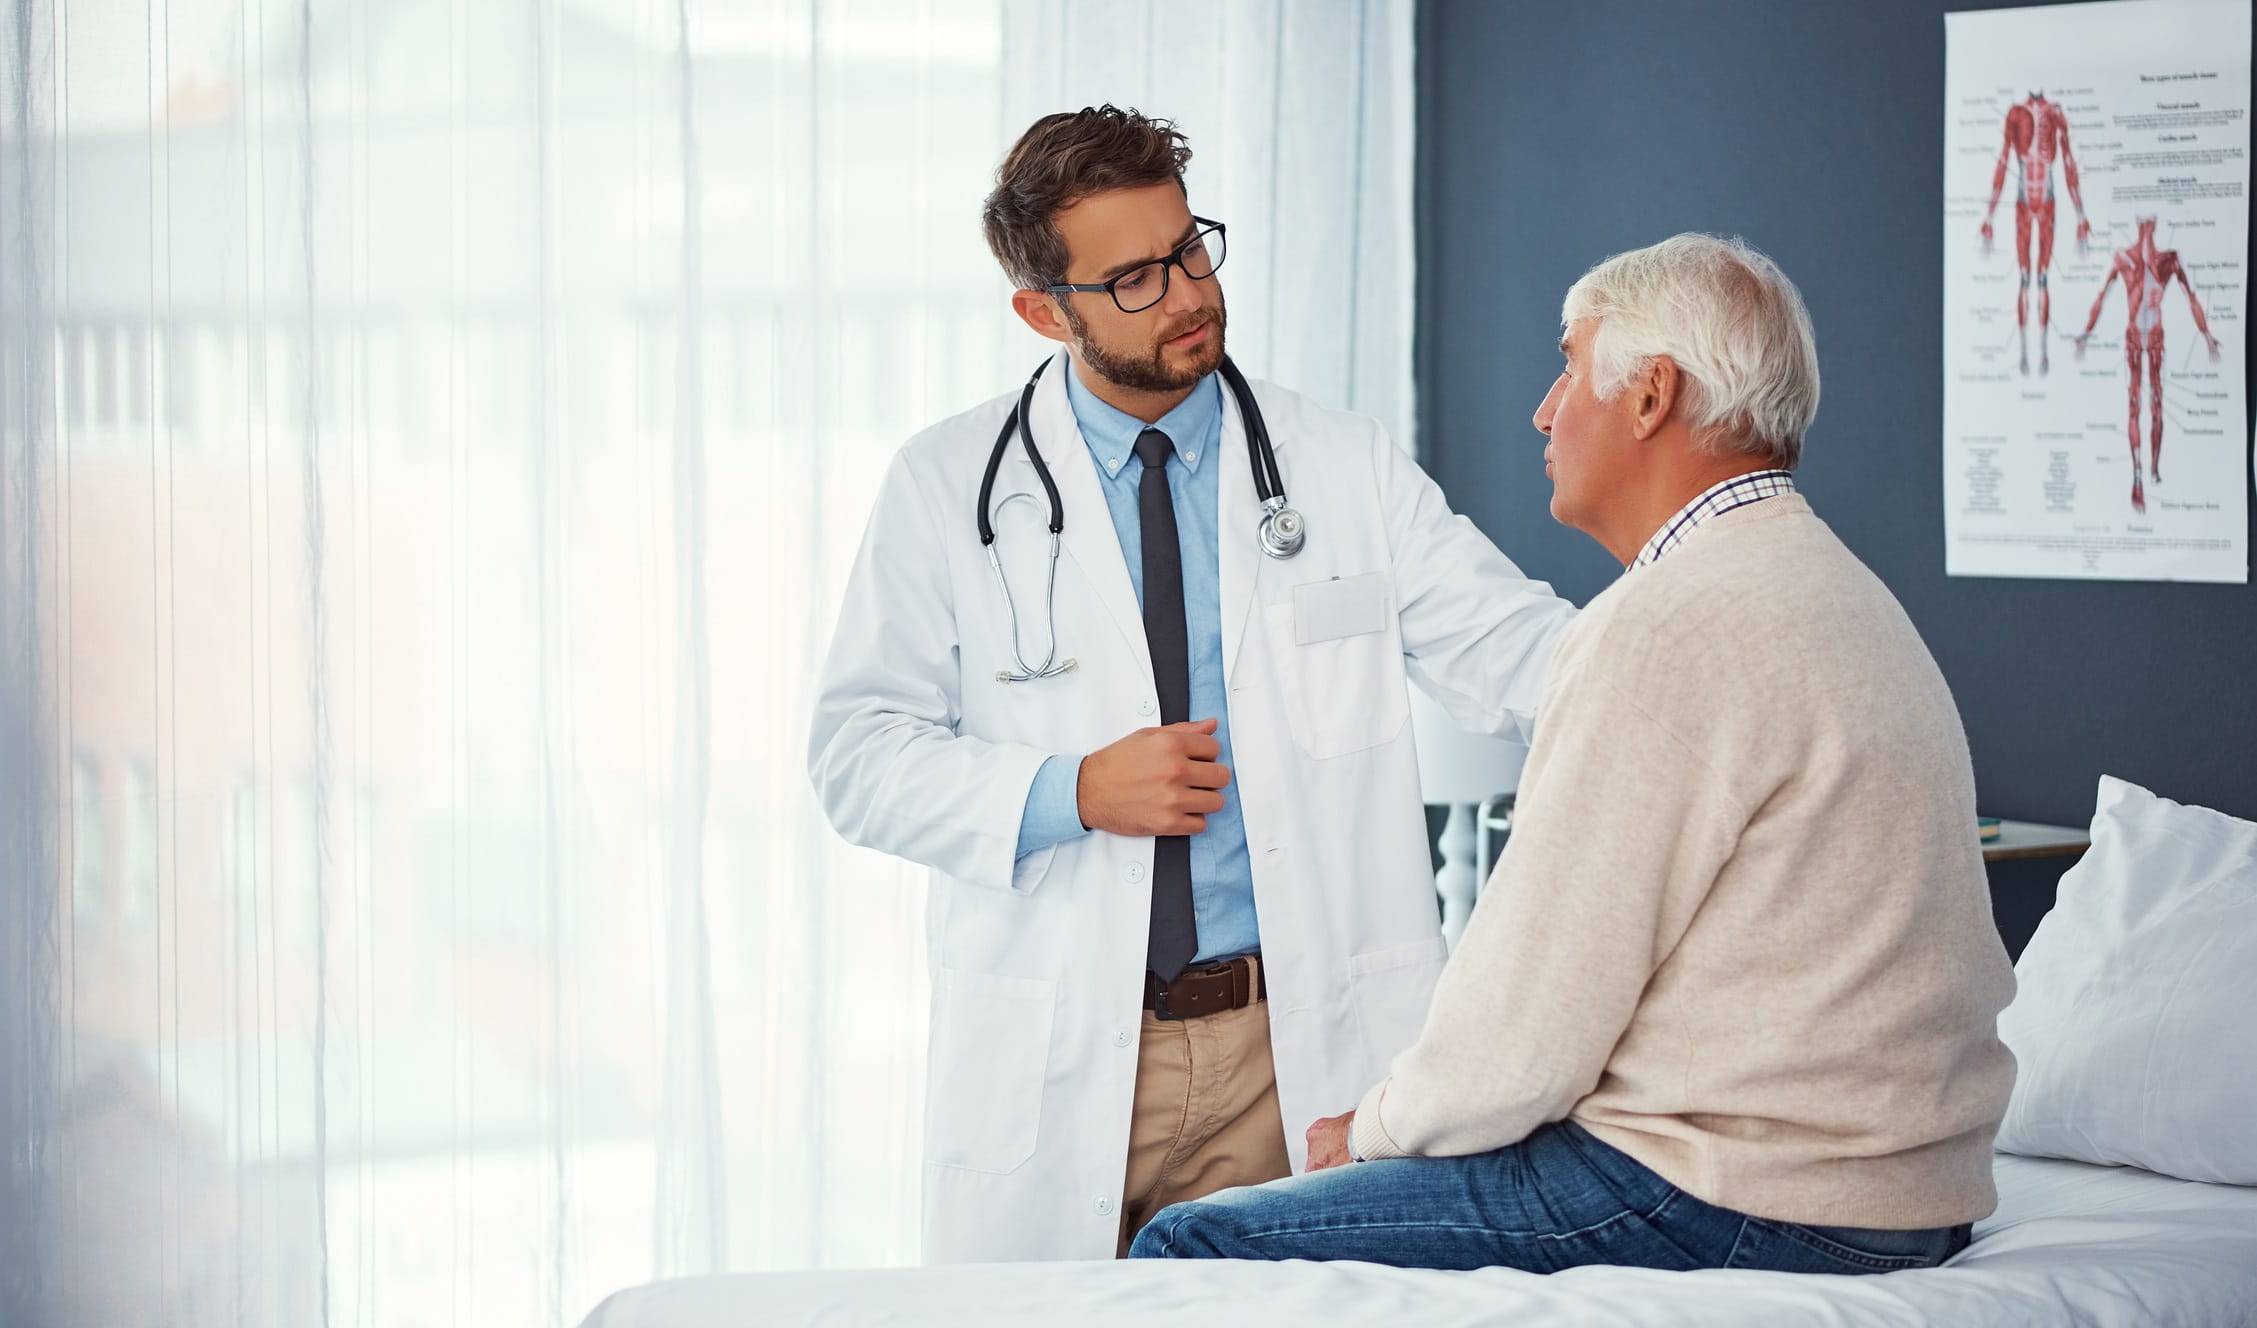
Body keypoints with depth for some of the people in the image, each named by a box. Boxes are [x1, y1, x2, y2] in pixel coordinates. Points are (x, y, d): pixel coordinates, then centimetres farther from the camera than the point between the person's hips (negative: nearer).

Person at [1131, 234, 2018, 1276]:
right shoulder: (1837, 588, 16)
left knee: (1194, 1245, -8)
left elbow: (1525, 1031, -17)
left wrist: (1376, 1130, 2)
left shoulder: (1666, 626, -17)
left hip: (1738, 1208, -11)